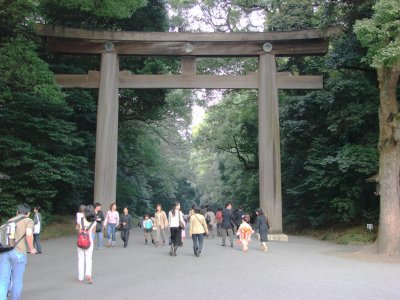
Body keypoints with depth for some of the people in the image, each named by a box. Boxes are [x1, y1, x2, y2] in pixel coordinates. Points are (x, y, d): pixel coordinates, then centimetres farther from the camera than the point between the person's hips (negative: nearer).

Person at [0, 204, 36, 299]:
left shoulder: (9, 221, 24)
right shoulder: (29, 220, 7)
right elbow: (29, 234, -11)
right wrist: (31, 248, 3)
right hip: (18, 253, -4)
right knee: (17, 282, 11)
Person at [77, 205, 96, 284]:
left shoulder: (81, 220, -8)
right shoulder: (94, 222, -7)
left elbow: (78, 229, 5)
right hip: (89, 241, 0)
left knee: (81, 259, 10)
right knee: (88, 259, 7)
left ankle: (80, 277, 15)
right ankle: (88, 274, -13)